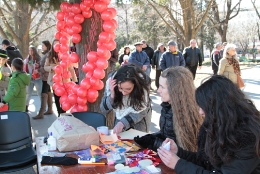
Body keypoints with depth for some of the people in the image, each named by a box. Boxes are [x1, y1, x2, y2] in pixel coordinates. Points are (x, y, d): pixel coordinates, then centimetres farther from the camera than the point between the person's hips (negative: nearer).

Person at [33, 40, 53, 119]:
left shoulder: (48, 55, -15)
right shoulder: (45, 55, 16)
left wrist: (38, 70, -15)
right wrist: (38, 66, 2)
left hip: (46, 77, -10)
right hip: (45, 77, 10)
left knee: (44, 94, -11)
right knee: (48, 92, 14)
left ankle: (41, 113, -12)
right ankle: (50, 110, 22)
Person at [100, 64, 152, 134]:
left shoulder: (143, 83, -31)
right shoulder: (111, 80, -27)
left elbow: (140, 112, -24)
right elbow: (104, 110, -19)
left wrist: (123, 123, -38)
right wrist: (112, 95, -38)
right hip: (119, 118, 2)